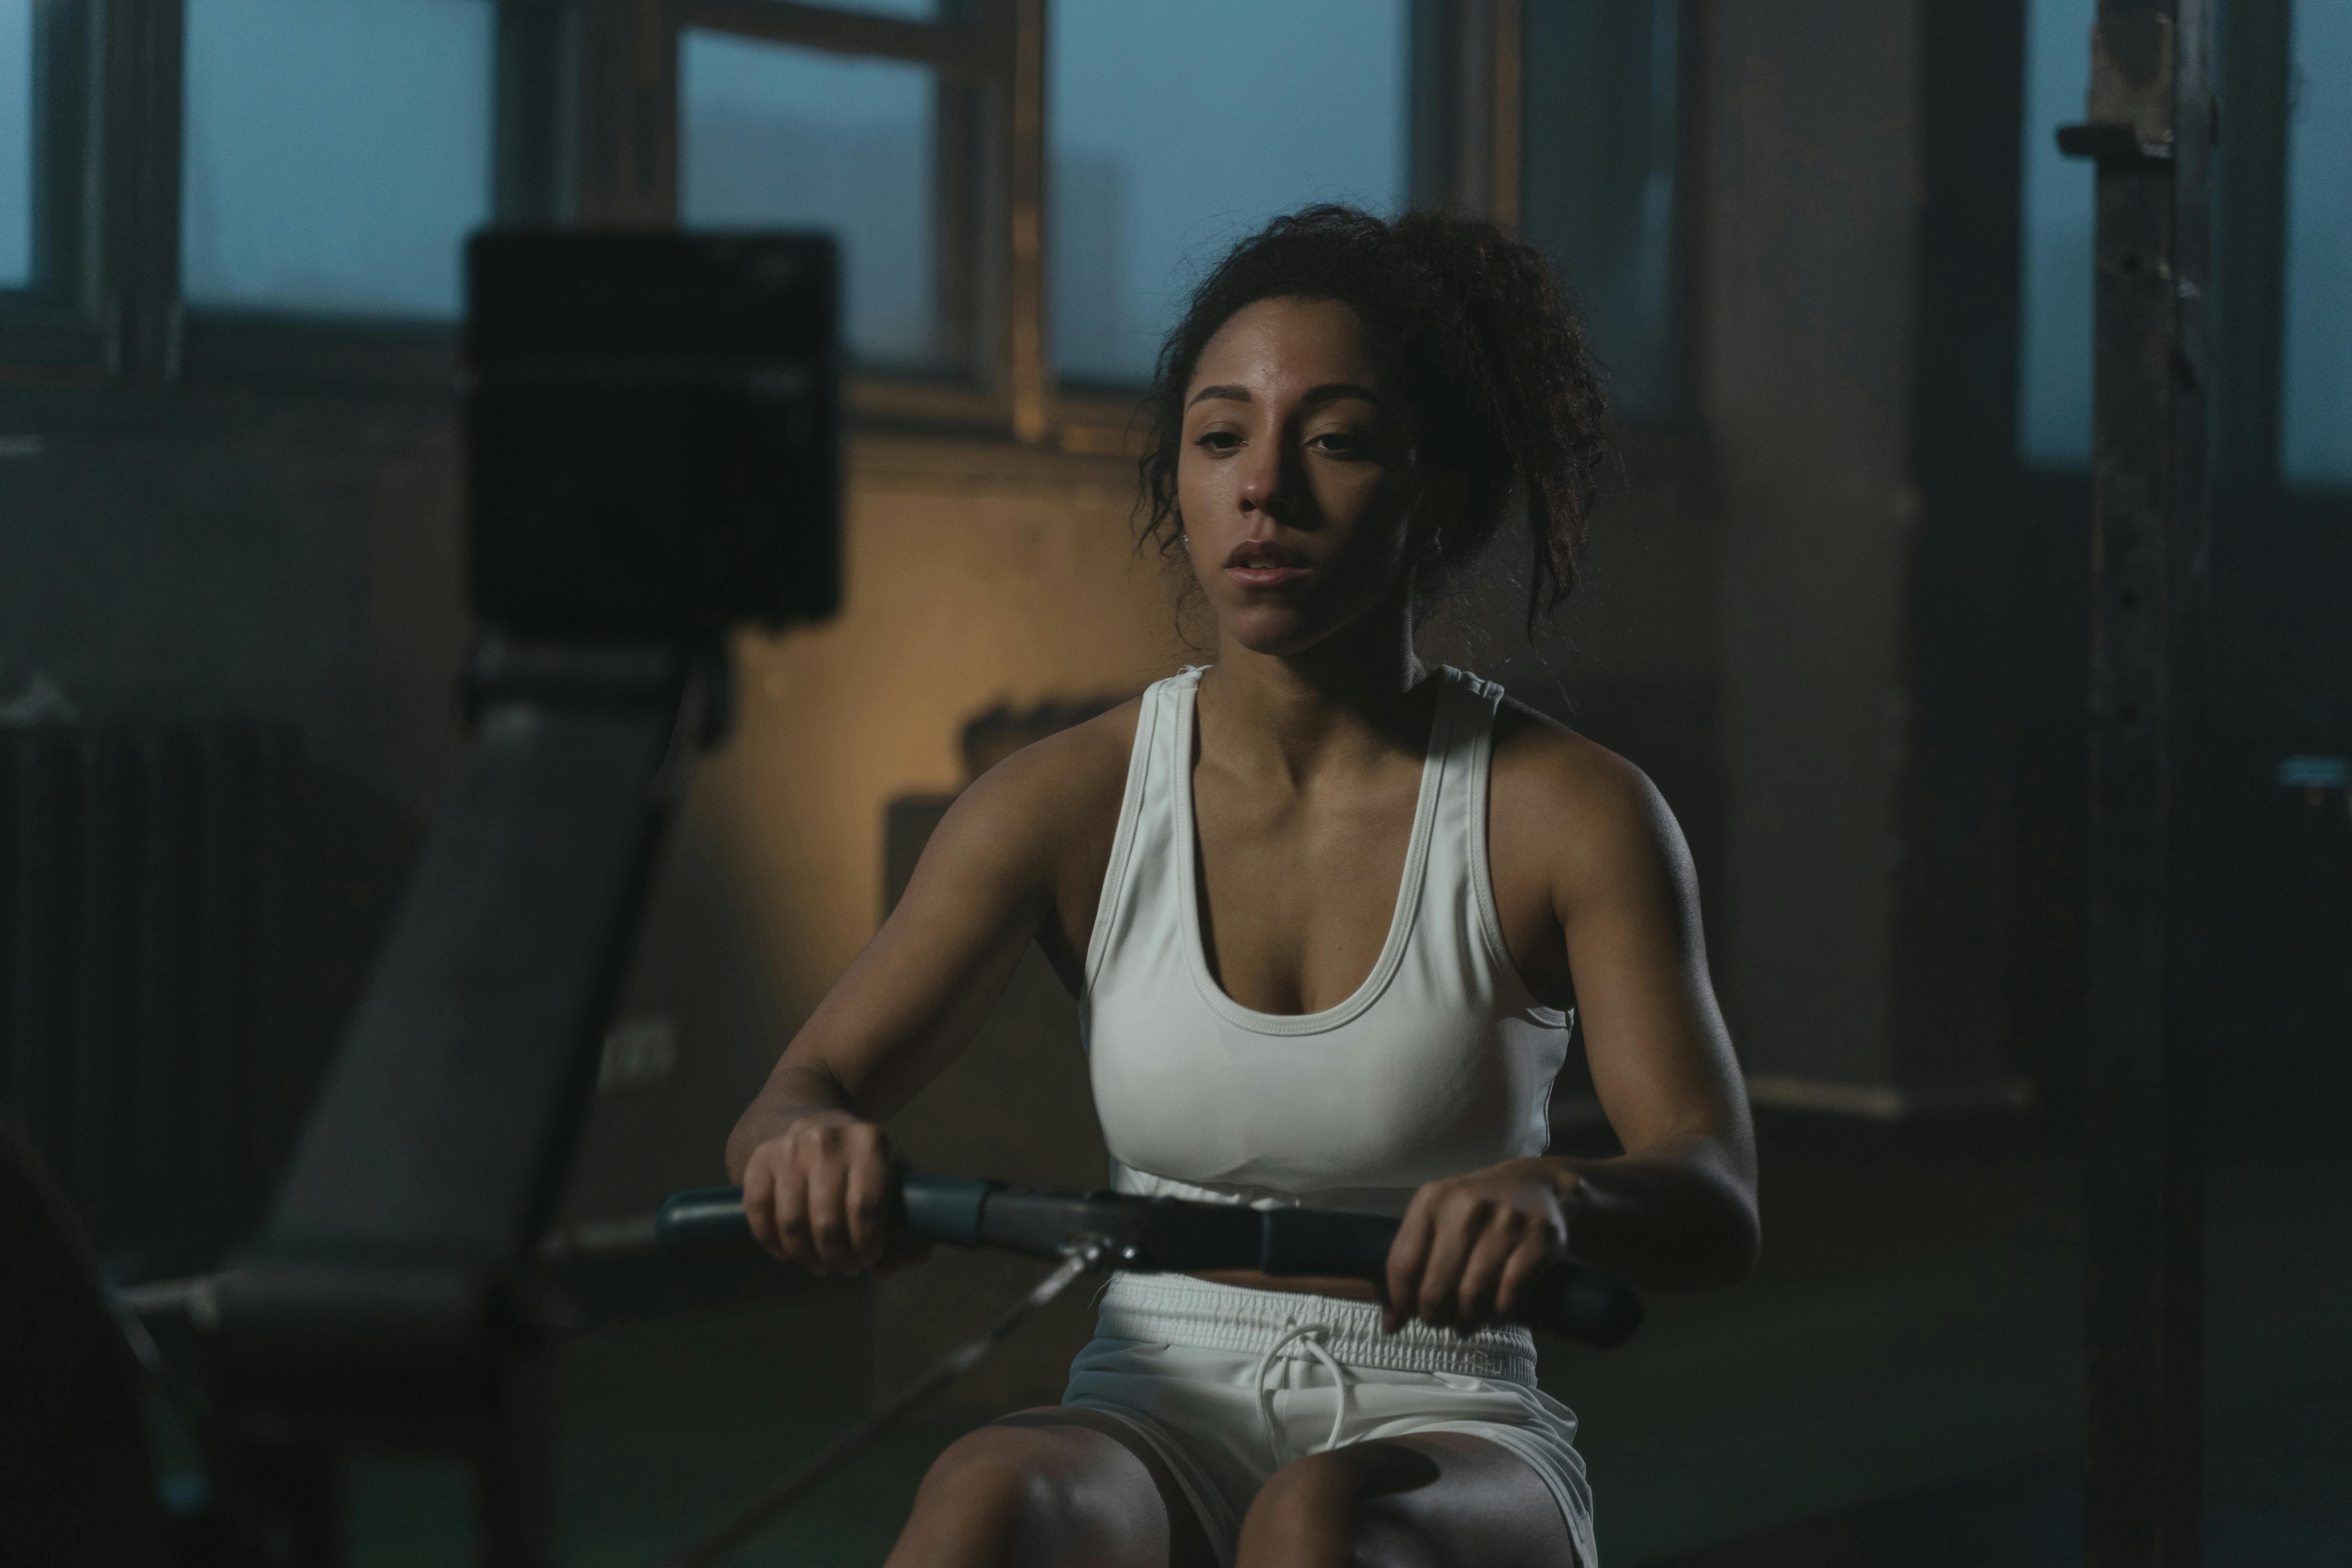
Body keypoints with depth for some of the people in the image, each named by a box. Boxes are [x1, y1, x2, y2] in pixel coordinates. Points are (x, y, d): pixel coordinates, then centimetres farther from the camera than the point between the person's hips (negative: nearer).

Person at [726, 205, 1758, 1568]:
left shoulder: (1569, 814, -5)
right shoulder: (1070, 802, 1)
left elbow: (1719, 1207, -16)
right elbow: (796, 1096, -3)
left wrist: (1553, 1200, -40)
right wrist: (814, 1143, -30)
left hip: (1445, 1443, -1)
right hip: (1158, 1428, 2)